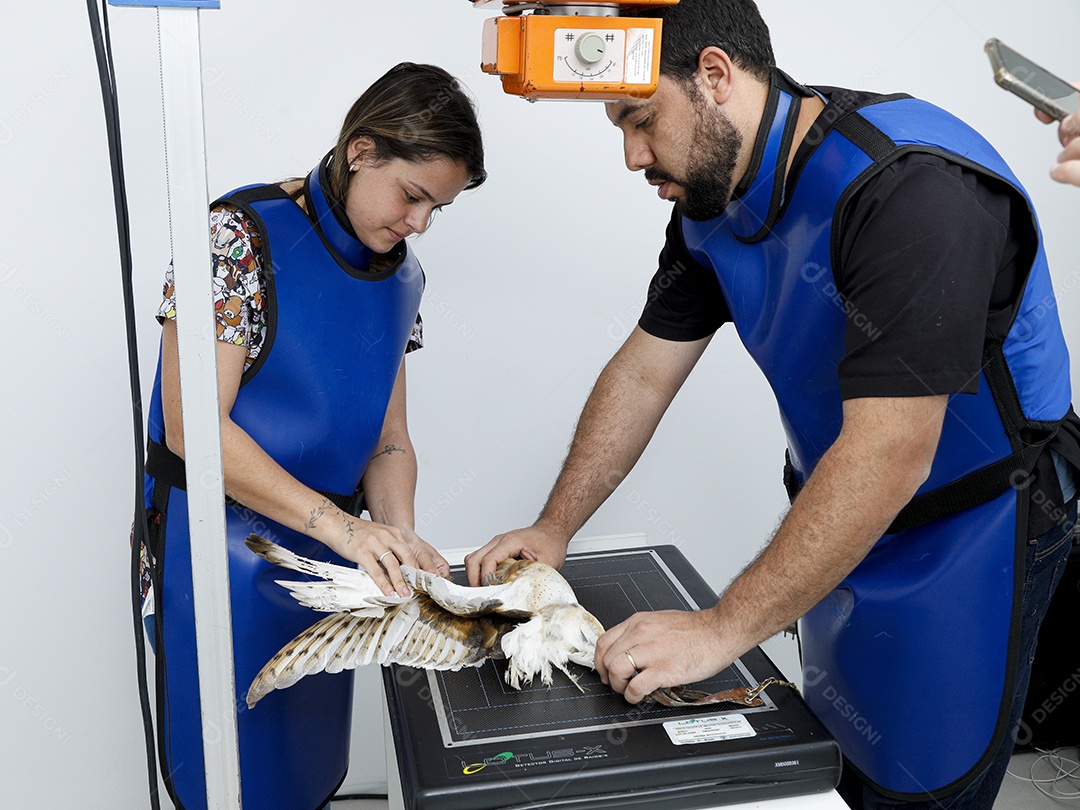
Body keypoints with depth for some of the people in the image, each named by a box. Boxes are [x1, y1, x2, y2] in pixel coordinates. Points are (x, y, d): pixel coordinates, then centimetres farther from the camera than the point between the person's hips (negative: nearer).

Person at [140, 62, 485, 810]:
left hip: (325, 553, 6)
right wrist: (342, 524, -26)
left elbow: (387, 438, 7)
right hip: (220, 550, -6)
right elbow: (192, 427, -21)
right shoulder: (241, 237, -16)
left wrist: (397, 537, -12)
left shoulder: (401, 278, 5)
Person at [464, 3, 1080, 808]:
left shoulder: (912, 188, -30)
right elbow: (644, 373, 4)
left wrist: (722, 630, -30)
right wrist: (555, 529, -1)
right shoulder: (711, 198, -3)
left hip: (969, 529, -7)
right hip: (843, 520, 7)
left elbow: (889, 455, -33)